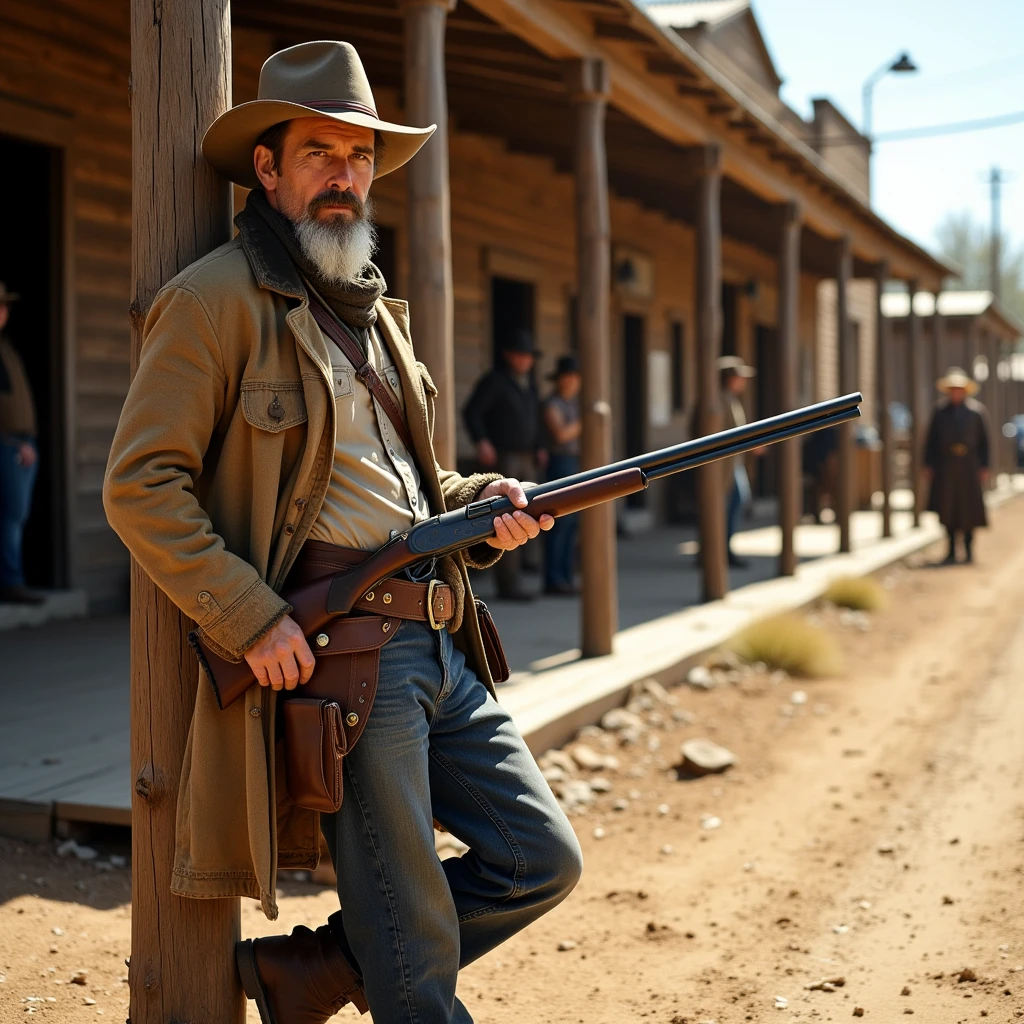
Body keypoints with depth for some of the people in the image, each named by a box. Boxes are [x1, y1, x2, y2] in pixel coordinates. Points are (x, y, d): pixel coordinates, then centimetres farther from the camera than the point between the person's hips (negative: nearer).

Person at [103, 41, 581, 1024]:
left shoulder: (373, 309, 18)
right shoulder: (219, 297, -7)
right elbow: (140, 487, -12)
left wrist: (486, 503, 6)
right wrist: (250, 619, -19)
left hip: (442, 648, 8)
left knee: (541, 860, 11)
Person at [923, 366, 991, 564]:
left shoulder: (977, 410, 3)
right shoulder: (940, 411, 7)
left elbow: (984, 441, 4)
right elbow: (931, 440, 8)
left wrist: (984, 467, -2)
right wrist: (928, 465, 2)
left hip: (969, 466, -1)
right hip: (946, 464, 1)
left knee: (969, 507, 1)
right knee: (947, 507, 0)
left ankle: (969, 548, 14)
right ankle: (952, 549, 8)